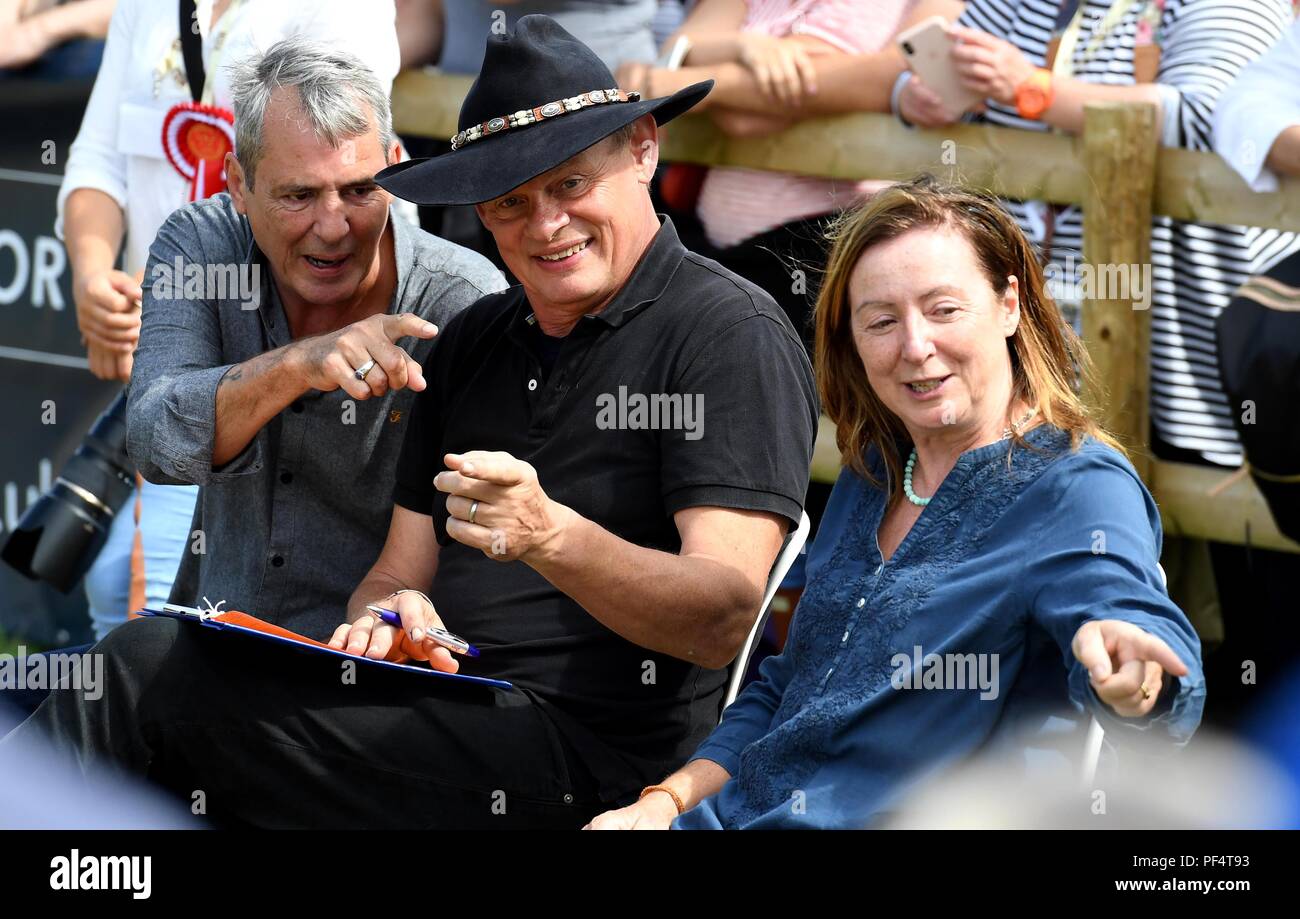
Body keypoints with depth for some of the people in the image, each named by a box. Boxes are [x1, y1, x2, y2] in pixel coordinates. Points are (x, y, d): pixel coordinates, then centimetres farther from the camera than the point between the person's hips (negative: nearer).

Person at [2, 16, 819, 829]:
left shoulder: (731, 336, -6)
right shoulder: (472, 341, 18)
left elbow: (726, 621, -16)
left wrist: (551, 538, -33)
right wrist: (383, 618, -7)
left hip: (587, 756, -7)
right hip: (447, 717, 7)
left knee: (151, 668, -17)